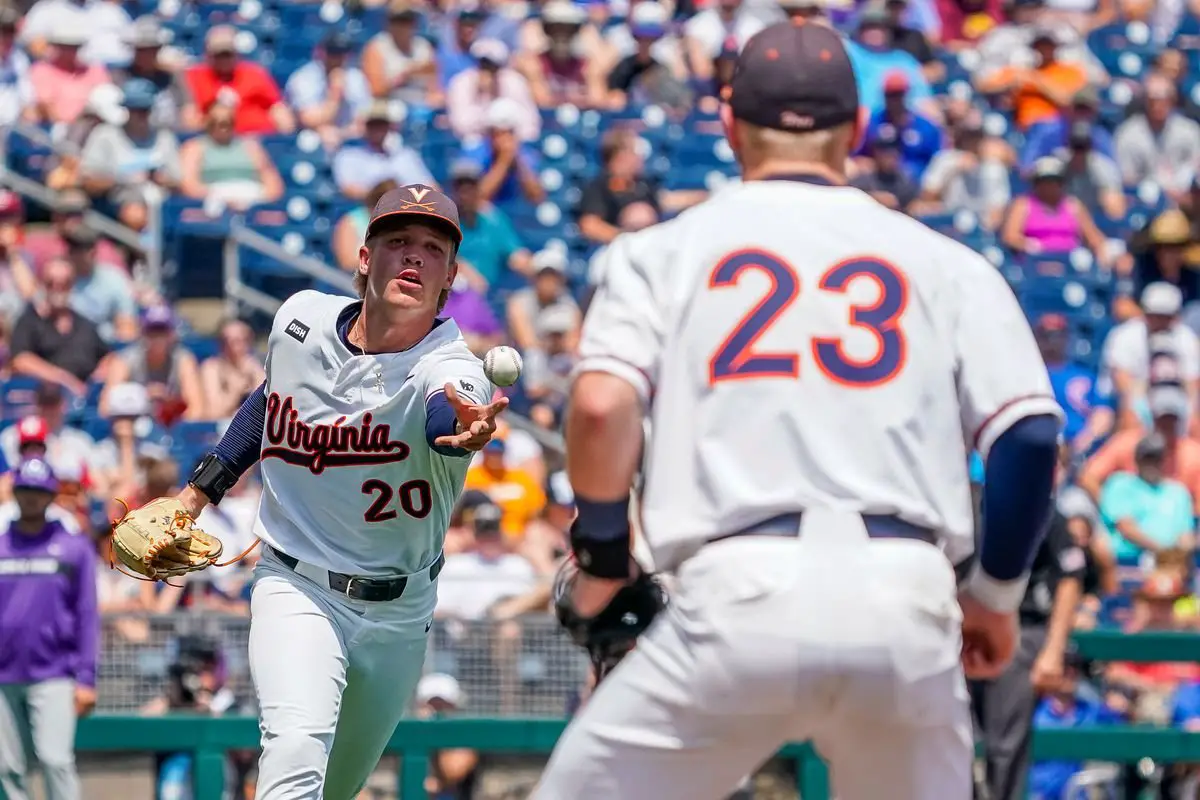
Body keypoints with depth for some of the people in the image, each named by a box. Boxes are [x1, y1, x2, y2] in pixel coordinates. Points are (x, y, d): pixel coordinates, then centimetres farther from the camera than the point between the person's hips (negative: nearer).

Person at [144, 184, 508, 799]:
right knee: (298, 750, -26)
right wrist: (198, 492, 14)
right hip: (296, 591, 0)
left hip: (399, 614, 0)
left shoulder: (449, 368, -19)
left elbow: (447, 417, -45)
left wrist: (465, 431, -69)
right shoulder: (299, 321, -7)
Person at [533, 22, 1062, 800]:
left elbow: (603, 405, -3)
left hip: (740, 593, -2)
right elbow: (1032, 434, 6)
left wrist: (601, 558, 11)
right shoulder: (947, 262, 17)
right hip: (907, 602, 2)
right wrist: (995, 592, 18)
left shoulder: (664, 248, 14)